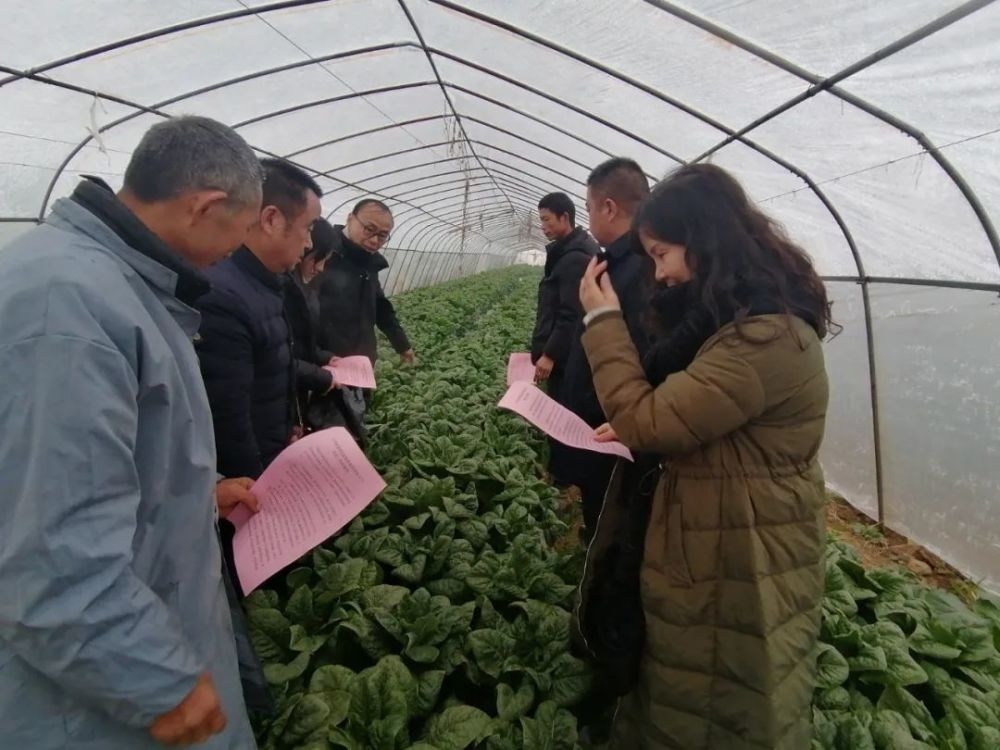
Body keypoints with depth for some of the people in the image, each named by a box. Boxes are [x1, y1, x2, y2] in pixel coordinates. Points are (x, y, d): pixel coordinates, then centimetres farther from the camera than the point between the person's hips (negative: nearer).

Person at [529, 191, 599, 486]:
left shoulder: (576, 257, -17)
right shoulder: (568, 251, 16)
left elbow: (572, 315, -22)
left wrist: (550, 354, -21)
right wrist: (546, 350, 20)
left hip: (566, 358, -10)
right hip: (565, 355, 10)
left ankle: (565, 482, 8)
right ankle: (565, 478, 26)